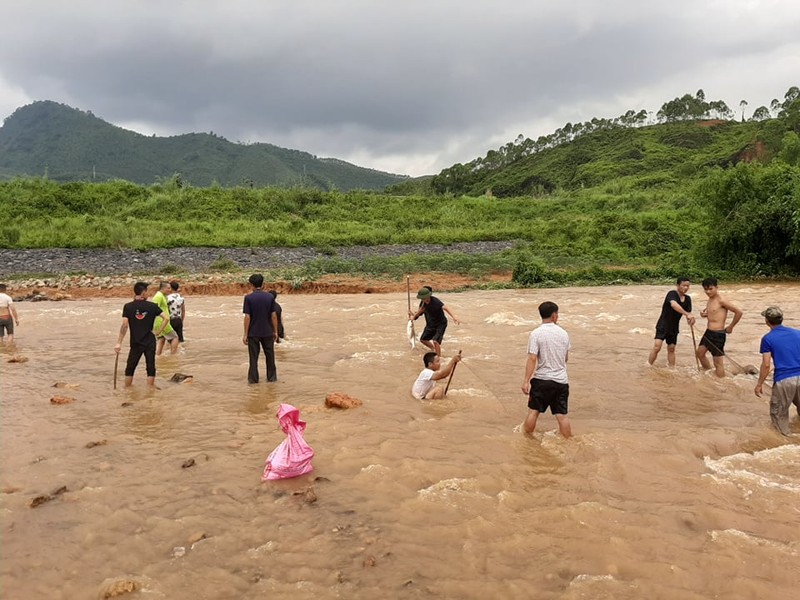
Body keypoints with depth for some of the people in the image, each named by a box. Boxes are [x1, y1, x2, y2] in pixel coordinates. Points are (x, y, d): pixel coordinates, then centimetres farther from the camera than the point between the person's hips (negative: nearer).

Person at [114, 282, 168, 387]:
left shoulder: (128, 307, -5)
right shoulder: (152, 306, -3)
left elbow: (125, 325, -11)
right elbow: (166, 319, -6)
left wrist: (119, 343, -9)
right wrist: (158, 332, 2)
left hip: (136, 343, 0)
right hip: (150, 342, 0)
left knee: (130, 368, 13)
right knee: (150, 368, 7)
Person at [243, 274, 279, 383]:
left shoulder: (248, 298, -11)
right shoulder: (270, 297, -3)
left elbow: (247, 317, -12)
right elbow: (274, 316, -2)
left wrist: (245, 334, -6)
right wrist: (275, 331, 7)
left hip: (253, 333, -2)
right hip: (267, 332, 2)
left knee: (253, 357, 7)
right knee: (269, 355, 14)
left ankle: (253, 379, 12)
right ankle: (272, 377, 21)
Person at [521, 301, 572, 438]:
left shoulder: (536, 334, -10)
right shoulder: (563, 333, 3)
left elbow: (532, 359, -16)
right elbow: (566, 358, 13)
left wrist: (526, 381, -13)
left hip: (541, 380, -3)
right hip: (561, 380, 3)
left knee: (533, 411, 11)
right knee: (562, 415, 7)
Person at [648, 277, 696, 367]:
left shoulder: (687, 299, 4)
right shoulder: (672, 294, -18)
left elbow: (688, 312, 2)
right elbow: (674, 305, -39)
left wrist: (690, 319, -22)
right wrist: (687, 314, -48)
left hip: (674, 327, 6)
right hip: (663, 325, -6)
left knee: (671, 348, 12)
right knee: (657, 347, -15)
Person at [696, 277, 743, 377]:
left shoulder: (721, 300, -18)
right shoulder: (710, 299, 8)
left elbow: (739, 312, -20)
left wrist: (730, 327, -11)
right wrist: (705, 314, 2)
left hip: (718, 334, -10)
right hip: (708, 332, 10)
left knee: (718, 363, -2)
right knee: (700, 353, 22)